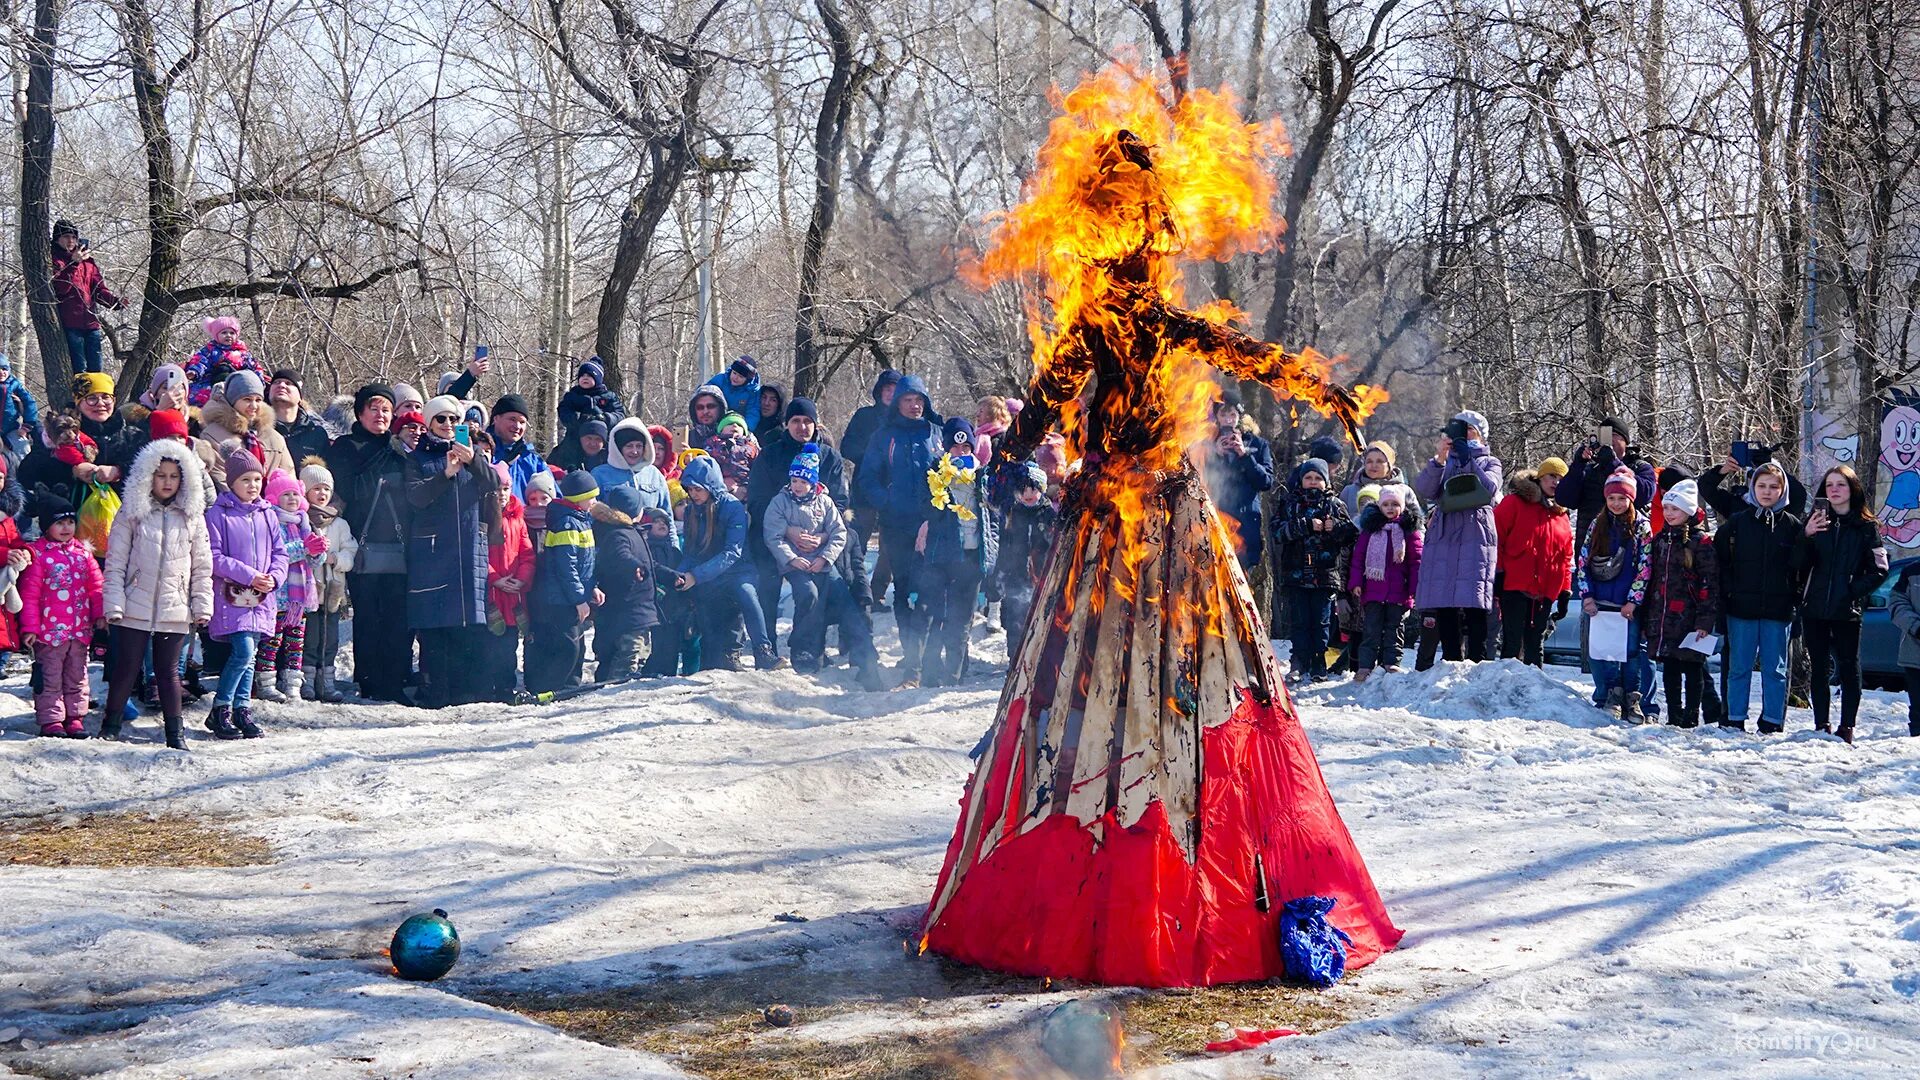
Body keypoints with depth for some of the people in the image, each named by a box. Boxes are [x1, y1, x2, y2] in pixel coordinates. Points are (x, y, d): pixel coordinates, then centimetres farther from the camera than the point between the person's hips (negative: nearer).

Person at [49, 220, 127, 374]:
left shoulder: (86, 260, 18)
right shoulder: (54, 260, 1)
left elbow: (99, 288, 13)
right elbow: (60, 287, -15)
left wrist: (115, 302, -5)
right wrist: (73, 264, -24)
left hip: (91, 322, 6)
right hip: (70, 324, -6)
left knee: (95, 370, 5)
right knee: (79, 371, -10)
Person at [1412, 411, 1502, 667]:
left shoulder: (1489, 462, 17)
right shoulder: (1444, 462, 20)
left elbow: (1490, 489, -5)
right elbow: (1423, 490, 1)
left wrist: (1468, 459, -9)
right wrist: (1439, 460, -13)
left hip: (1475, 538, -2)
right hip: (1443, 539, 2)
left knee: (1473, 604, -13)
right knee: (1444, 604, -5)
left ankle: (1476, 663, -15)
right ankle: (1452, 663, -1)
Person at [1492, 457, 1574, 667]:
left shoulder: (1561, 516, 16)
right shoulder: (1515, 503, -2)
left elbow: (1566, 557, 19)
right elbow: (1495, 535, -6)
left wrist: (1565, 592, 13)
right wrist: (1497, 572, -10)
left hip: (1545, 592, 6)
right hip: (1514, 587, -6)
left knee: (1536, 644, 11)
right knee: (1512, 643, -7)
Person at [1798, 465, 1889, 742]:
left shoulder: (1866, 527, 1)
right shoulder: (1816, 522, 8)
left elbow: (1879, 569, 0)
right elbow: (1800, 566, 1)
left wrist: (1855, 591, -11)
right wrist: (1806, 537, -14)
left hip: (1847, 612, -3)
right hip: (1815, 610, 3)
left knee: (1849, 669, 1)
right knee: (1819, 669, 6)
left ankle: (1847, 727, 4)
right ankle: (1821, 726, 12)